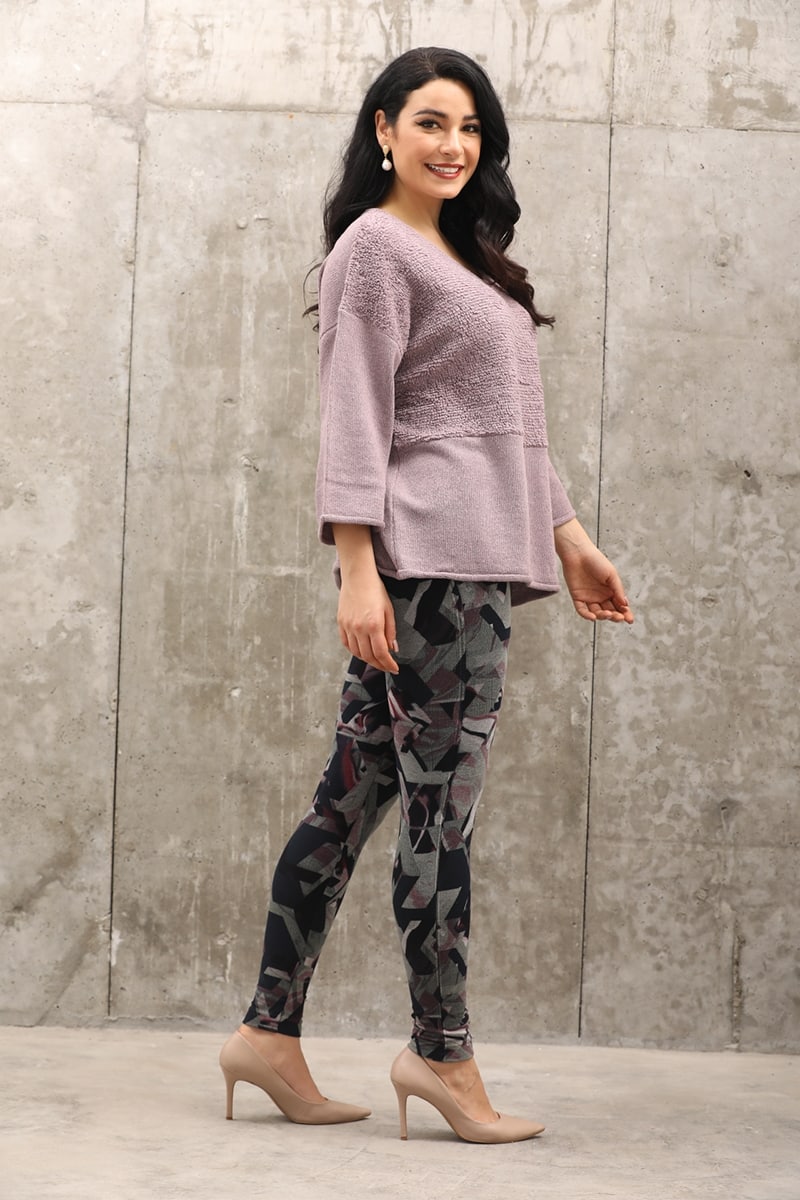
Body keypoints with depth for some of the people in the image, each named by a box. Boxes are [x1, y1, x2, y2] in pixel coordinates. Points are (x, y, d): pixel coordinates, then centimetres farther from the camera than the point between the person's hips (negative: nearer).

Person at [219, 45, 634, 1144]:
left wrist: (567, 535, 22)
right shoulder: (376, 245, -2)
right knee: (441, 802, -4)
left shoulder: (462, 256, 25)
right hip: (433, 557, -9)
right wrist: (357, 569, -17)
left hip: (474, 555, 9)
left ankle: (271, 1034, 12)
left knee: (353, 796, 8)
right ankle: (442, 1052, 4)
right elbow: (355, 416, -11)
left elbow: (506, 420, 27)